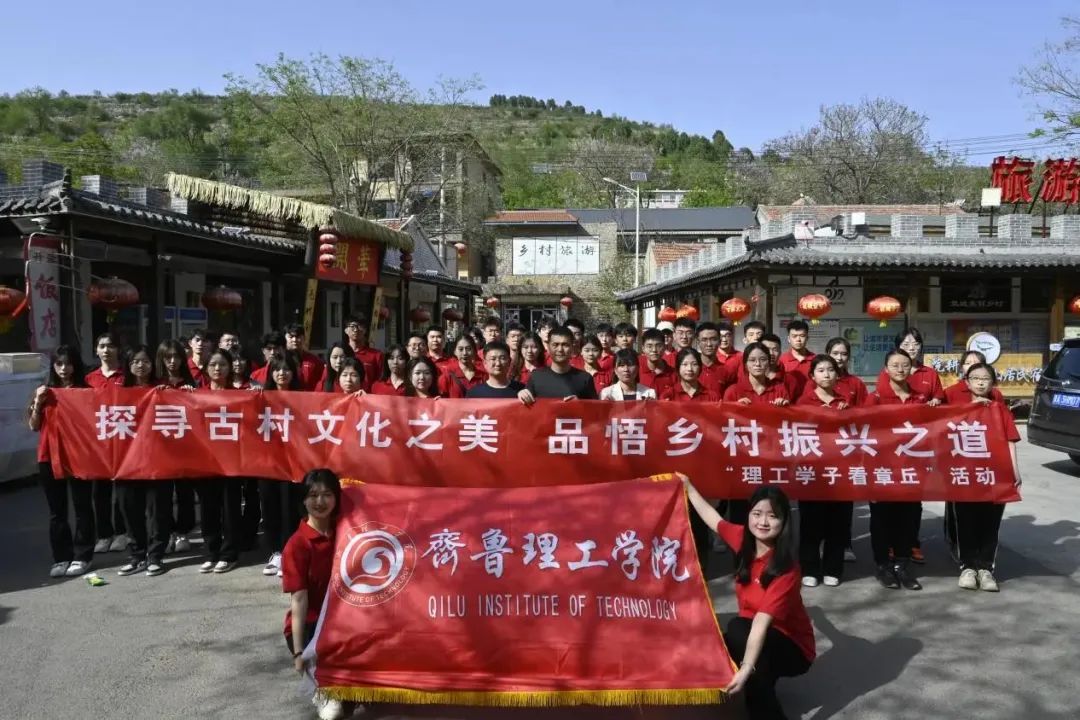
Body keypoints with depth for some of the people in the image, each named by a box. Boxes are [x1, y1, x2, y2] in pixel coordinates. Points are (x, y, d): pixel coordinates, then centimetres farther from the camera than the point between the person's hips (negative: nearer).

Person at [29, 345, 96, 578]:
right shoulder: (44, 392, 9)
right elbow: (33, 426, 8)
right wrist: (37, 403, -5)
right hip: (49, 456, 3)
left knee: (82, 508, 3)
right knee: (57, 510, 8)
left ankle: (82, 557, 10)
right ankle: (61, 558, 15)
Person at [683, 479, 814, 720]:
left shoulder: (785, 569, -29)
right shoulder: (744, 540, -11)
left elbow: (761, 623, -39)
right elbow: (713, 518, 9)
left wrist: (746, 669, -48)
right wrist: (688, 487, 16)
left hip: (792, 648, -6)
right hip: (753, 638, 7)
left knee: (737, 629, -32)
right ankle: (762, 679, 12)